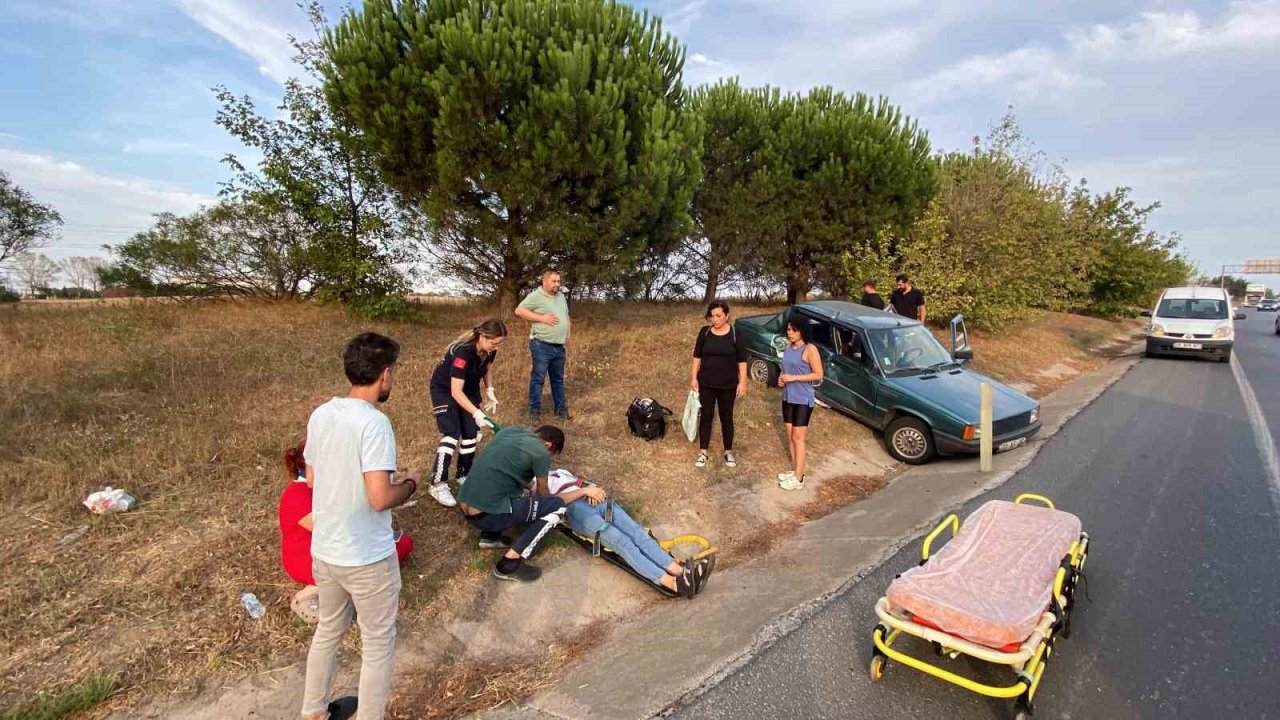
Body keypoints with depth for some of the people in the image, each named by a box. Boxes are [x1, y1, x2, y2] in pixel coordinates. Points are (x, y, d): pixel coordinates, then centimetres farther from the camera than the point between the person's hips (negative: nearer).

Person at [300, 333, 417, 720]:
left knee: (327, 632, 28)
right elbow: (379, 499, -28)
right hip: (367, 558, -8)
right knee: (377, 646, 13)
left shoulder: (320, 415, -2)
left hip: (324, 550, 8)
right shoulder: (374, 423, -25)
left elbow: (312, 478, 10)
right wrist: (409, 486, -9)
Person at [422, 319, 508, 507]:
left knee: (471, 434, 3)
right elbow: (456, 392, -37)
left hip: (470, 390, 7)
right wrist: (477, 413, -43)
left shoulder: (489, 352, -15)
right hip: (444, 390, -7)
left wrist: (490, 391, -10)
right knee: (452, 435, -17)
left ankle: (464, 475, 21)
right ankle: (437, 484, -9)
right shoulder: (463, 352, -36)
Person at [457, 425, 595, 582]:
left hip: (465, 508, 8)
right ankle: (509, 564, -4)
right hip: (486, 515, -8)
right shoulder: (540, 452, -7)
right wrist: (584, 491, 18)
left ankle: (490, 536, 19)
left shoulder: (508, 431, 12)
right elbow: (544, 498, 7)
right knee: (557, 507, -5)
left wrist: (531, 486, 31)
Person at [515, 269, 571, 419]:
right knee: (538, 378, 0)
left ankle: (561, 409, 24)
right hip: (542, 345, -7)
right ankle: (534, 410, 10)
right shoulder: (536, 296, -9)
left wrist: (567, 335, 14)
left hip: (559, 346, 7)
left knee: (558, 379, 15)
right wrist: (542, 318, -18)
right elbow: (519, 311, -14)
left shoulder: (561, 296, 14)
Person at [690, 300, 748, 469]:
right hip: (706, 383, 1)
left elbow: (742, 360, -4)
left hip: (728, 385, -1)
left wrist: (742, 382, -8)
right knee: (705, 416, 7)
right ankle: (703, 452, 20)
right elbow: (697, 356, 3)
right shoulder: (705, 332, -3)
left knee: (726, 417, 10)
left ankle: (728, 452, 26)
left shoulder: (735, 333, -7)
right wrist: (694, 378, -1)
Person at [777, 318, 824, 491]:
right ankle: (796, 471, 23)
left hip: (803, 399, -7)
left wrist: (794, 378, -21)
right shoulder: (788, 347, 8)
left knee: (798, 438, -4)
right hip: (788, 398, 8)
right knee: (790, 436, 11)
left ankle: (798, 478, 3)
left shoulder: (810, 349, -14)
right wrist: (781, 378, -1)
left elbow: (818, 375, -14)